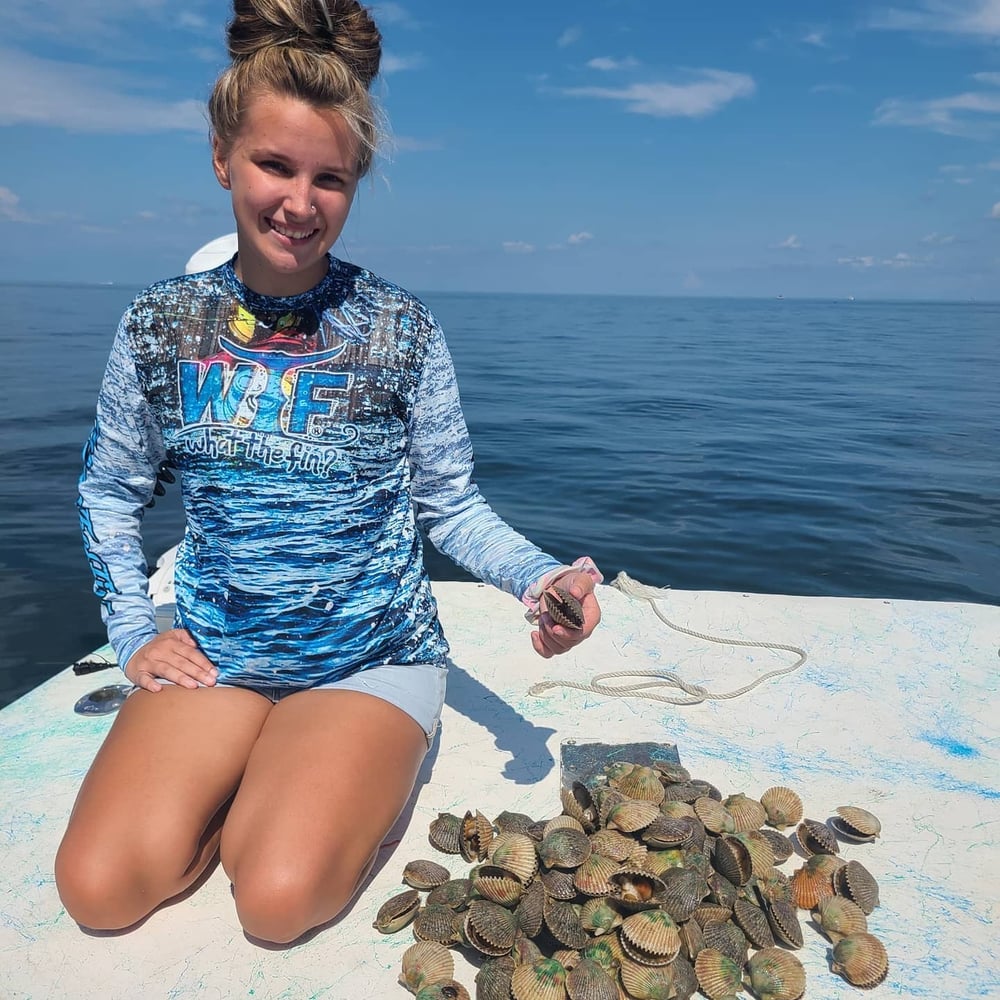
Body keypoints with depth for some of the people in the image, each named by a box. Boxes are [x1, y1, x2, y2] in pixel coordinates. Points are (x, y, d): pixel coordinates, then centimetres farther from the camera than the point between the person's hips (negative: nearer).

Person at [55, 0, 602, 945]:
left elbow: (452, 505, -4)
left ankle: (322, 789, 11)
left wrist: (538, 577, -22)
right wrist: (133, 627, 2)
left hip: (374, 656, -2)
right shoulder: (161, 323, -1)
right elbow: (110, 490, 11)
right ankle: (254, 780, 12)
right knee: (101, 887, -13)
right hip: (214, 652, 3)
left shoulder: (401, 331, -8)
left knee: (280, 897, -19)